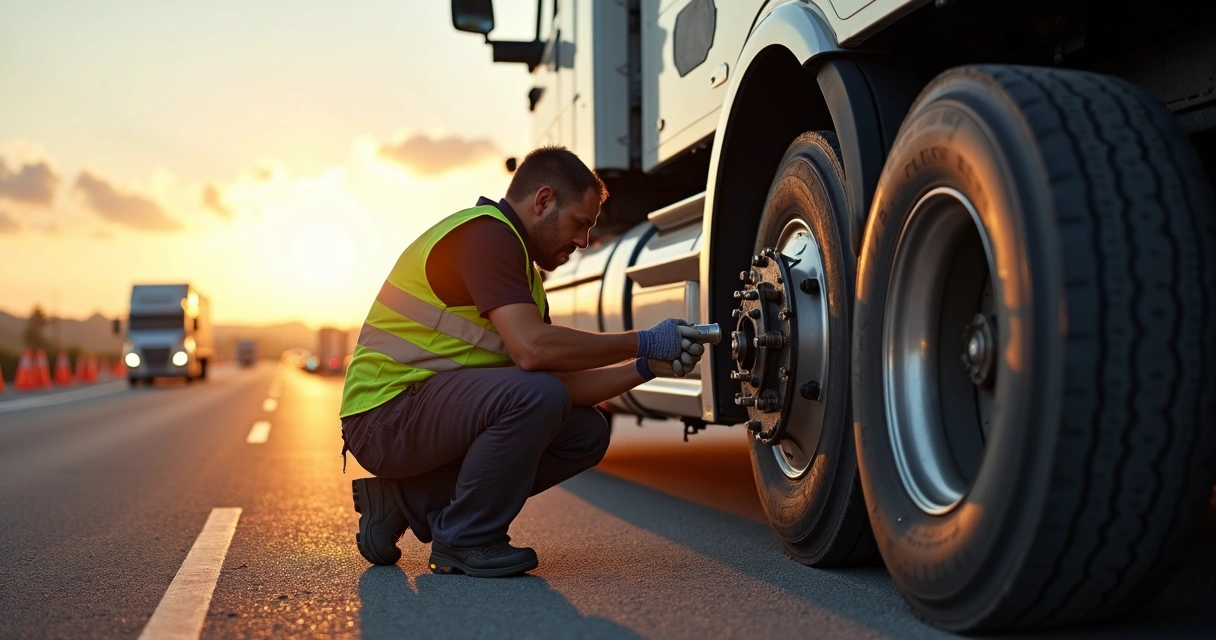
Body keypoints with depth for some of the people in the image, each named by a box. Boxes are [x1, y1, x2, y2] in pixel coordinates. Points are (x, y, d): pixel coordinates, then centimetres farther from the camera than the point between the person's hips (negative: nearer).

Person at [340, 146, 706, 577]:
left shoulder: (523, 271, 16)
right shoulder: (485, 233, -15)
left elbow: (561, 384, 12)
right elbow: (531, 349, -27)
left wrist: (647, 368, 0)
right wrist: (642, 343, -17)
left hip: (433, 410, 10)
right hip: (387, 416, -10)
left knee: (586, 432, 2)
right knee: (533, 393, -30)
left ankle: (411, 501, 7)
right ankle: (465, 540, -8)